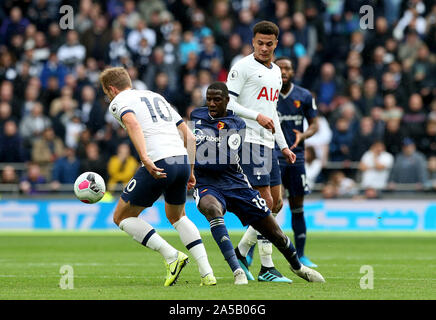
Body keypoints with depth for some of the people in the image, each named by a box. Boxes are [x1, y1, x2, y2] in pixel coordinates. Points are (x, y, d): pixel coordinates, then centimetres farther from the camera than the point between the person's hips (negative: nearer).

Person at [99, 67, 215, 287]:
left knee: (121, 217, 10)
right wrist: (190, 171, 28)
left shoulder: (119, 101, 7)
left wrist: (145, 158, -29)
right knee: (176, 217, 29)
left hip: (158, 164, -7)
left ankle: (172, 256, -4)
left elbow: (133, 123, -18)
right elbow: (189, 135, 25)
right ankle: (207, 273, 13)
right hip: (182, 160, 7)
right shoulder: (156, 97, 28)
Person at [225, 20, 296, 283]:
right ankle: (267, 268, -8)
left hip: (268, 143, 9)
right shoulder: (243, 67, -7)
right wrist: (257, 116, -20)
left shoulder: (276, 71, 19)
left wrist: (283, 145, 22)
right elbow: (227, 102, -12)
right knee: (265, 202, -11)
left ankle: (240, 253, 18)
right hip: (249, 141, -9)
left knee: (275, 202, 8)